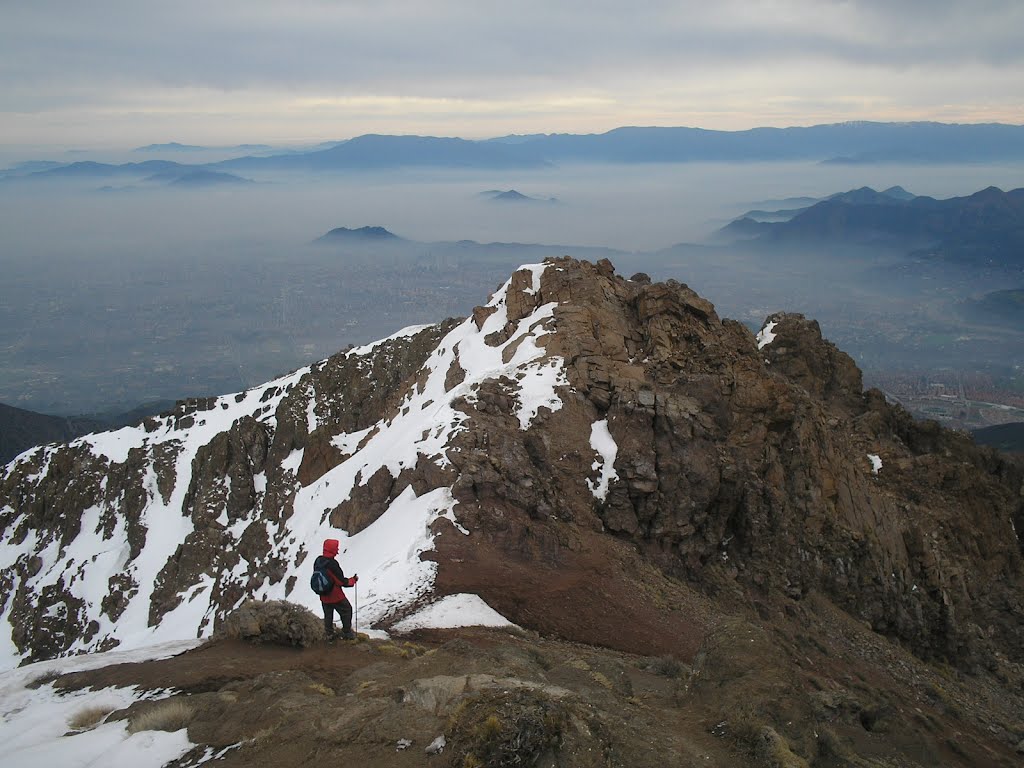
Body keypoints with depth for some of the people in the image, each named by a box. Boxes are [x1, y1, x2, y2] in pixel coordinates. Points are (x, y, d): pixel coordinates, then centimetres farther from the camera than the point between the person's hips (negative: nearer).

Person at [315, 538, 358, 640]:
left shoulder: (318, 561, -8)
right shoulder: (332, 564, -31)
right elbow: (342, 582, -25)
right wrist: (354, 579, -9)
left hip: (323, 596, 7)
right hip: (336, 596, -7)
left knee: (328, 614, 23)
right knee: (347, 610, 15)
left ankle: (329, 634, 34)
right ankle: (347, 633, 25)